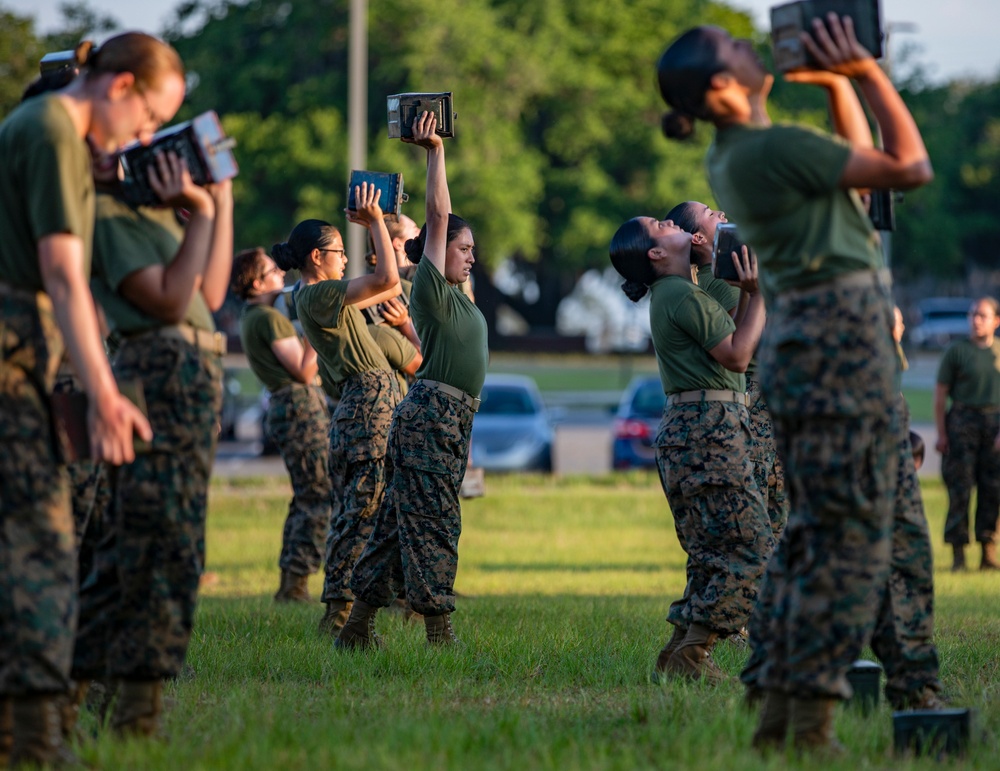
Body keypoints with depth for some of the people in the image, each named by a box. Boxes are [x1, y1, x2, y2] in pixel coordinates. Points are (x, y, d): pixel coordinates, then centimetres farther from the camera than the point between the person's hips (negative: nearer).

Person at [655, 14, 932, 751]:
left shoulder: (729, 158, 13)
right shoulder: (780, 147, -15)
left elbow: (856, 168, 25)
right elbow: (910, 168, -10)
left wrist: (836, 77, 21)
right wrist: (867, 70, -4)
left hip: (797, 339, 9)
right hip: (844, 339, -9)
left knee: (814, 536, 13)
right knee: (852, 543, -8)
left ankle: (779, 714, 11)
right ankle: (811, 724, -11)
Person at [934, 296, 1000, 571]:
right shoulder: (956, 351, 2)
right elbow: (940, 393, 2)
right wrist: (941, 433, -4)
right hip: (962, 422, -2)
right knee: (960, 489, -5)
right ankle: (958, 554, -2)